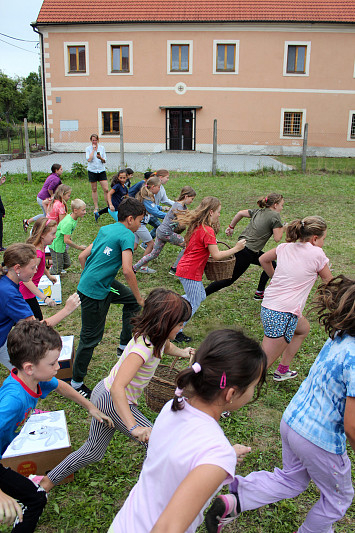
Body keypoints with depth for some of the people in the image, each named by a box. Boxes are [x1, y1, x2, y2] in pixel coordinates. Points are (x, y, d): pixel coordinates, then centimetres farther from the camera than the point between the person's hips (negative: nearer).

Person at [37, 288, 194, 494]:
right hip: (112, 401, -9)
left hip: (104, 396, 9)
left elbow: (168, 347, 23)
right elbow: (118, 388, -40)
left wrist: (182, 352, 3)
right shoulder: (143, 348, -32)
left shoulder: (156, 337, -5)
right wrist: (133, 427, -46)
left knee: (93, 453, 22)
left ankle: (48, 481, 36)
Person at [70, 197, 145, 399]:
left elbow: (82, 256, 14)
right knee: (91, 337, 4)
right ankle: (77, 382, 20)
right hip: (95, 292, -9)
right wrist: (140, 298, -14)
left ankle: (125, 345, 27)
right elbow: (127, 270, -23)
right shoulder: (127, 235, -14)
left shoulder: (106, 229, 11)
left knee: (132, 300, 20)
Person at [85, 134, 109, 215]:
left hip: (101, 170, 1)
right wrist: (93, 149, -12)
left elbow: (104, 161, 5)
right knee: (94, 190, 6)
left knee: (106, 189, -6)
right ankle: (96, 207, 16)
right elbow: (88, 159, -14)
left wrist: (100, 158, -17)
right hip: (92, 171, -1)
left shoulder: (102, 148, 5)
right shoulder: (88, 148, 0)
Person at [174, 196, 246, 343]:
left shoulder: (196, 226, 7)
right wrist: (236, 248, -13)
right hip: (191, 272, -9)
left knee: (200, 296, 23)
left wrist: (211, 243, 12)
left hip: (184, 268, 9)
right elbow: (216, 255, -21)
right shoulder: (208, 231, -21)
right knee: (193, 304, 6)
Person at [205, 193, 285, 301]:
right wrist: (283, 228, 5)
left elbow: (240, 213, 14)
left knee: (271, 266, 20)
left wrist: (231, 227, 22)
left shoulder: (258, 211, 12)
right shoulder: (275, 215, -9)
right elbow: (277, 238, -12)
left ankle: (259, 293, 27)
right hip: (246, 253, -9)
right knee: (229, 280, -2)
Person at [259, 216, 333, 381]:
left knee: (303, 329, 35)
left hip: (267, 307, 9)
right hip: (283, 314, -8)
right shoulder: (317, 254, -8)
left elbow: (263, 259, 26)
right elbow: (329, 282, 6)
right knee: (263, 363, -2)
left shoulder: (285, 247, 8)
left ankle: (282, 370, 41)